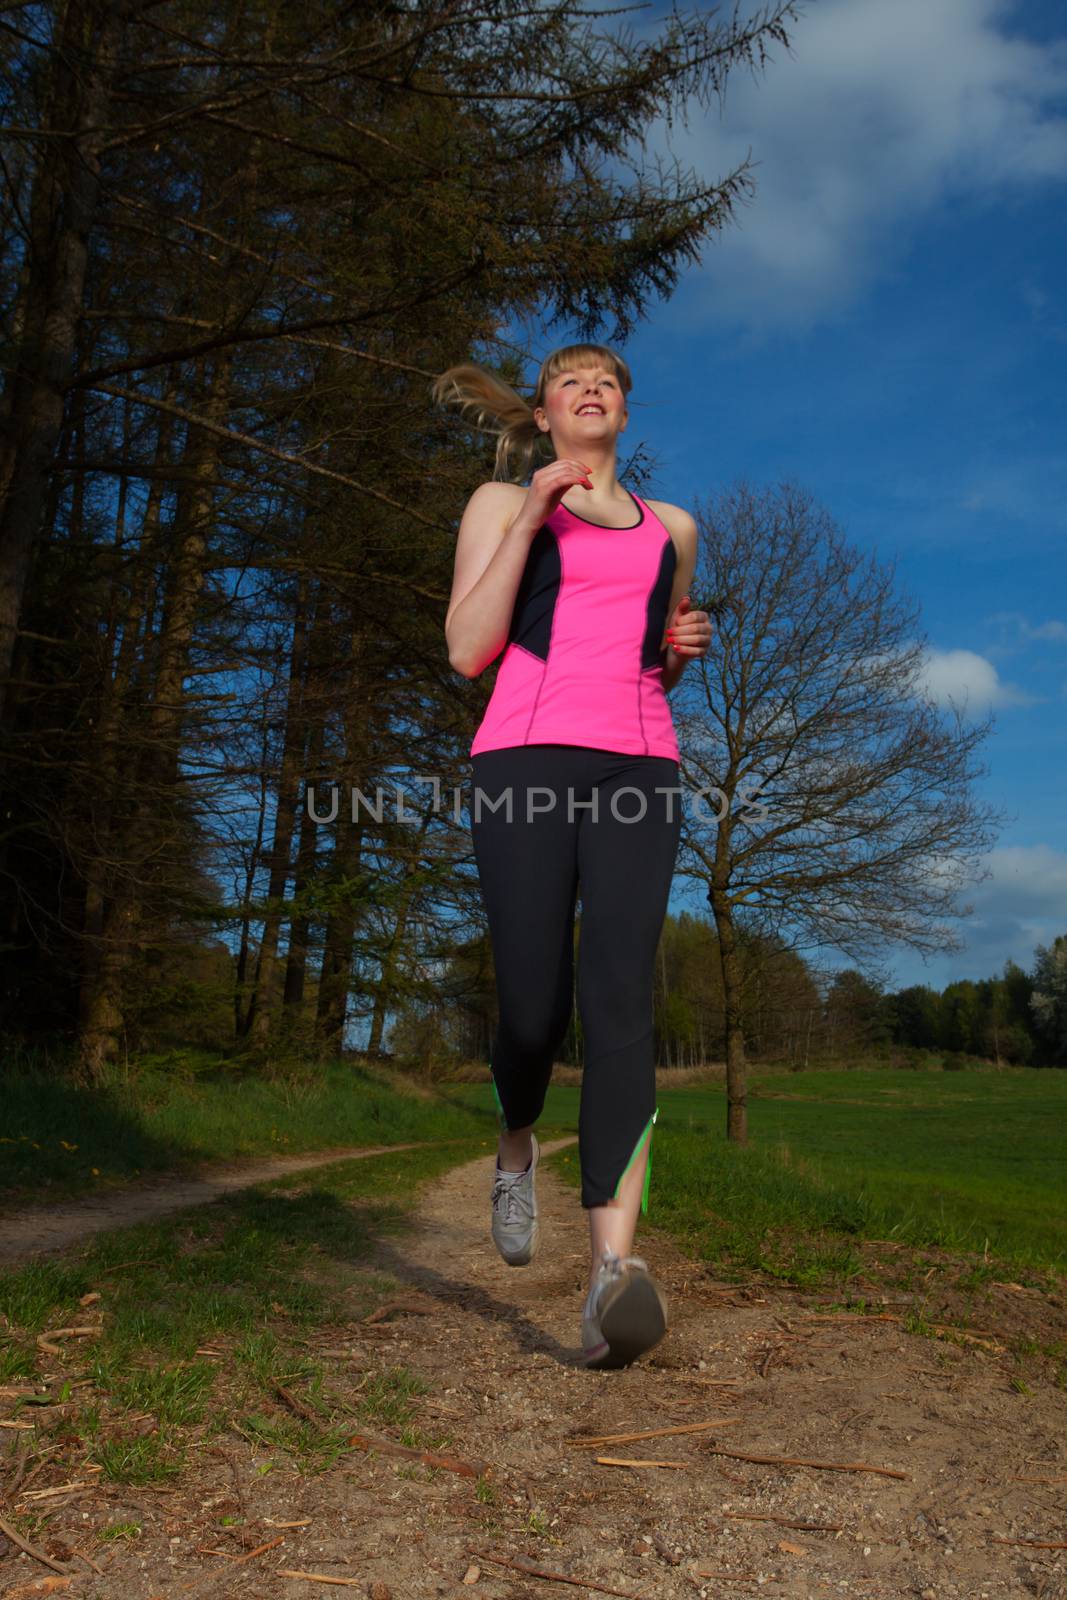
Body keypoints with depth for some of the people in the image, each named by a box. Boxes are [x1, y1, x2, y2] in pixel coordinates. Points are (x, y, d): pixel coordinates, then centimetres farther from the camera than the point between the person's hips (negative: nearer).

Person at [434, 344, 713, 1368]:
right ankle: (517, 1150, 26)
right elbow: (468, 650, 2)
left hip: (637, 767, 2)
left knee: (620, 996, -17)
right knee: (534, 1011, -9)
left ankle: (613, 1269, -24)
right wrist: (532, 514, -4)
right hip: (526, 757, -2)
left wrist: (683, 646, 10)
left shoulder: (670, 528, 25)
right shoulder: (501, 502, 16)